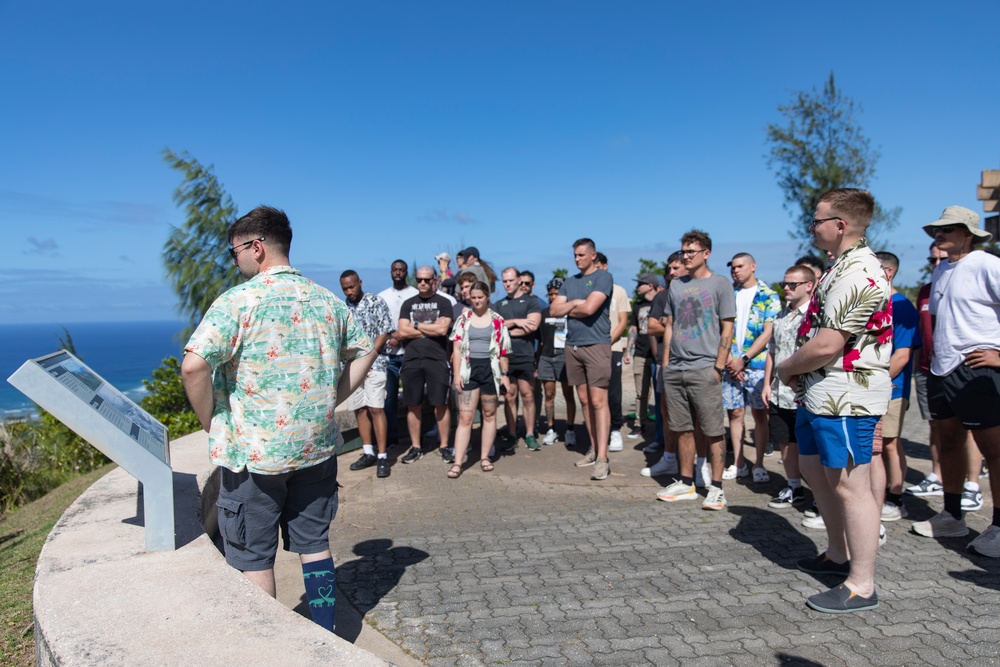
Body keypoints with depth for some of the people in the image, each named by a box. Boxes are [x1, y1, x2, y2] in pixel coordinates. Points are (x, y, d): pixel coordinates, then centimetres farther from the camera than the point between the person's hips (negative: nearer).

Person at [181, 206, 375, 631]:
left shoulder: (239, 300, -13)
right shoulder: (328, 301, 6)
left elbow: (193, 365, -22)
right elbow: (364, 351, 14)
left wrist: (211, 422, -8)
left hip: (254, 452, -5)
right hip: (316, 447, 6)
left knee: (254, 558, 10)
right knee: (314, 543, 18)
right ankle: (326, 635, 27)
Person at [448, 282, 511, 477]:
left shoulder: (497, 320, 3)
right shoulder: (463, 318, 4)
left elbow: (503, 350, 4)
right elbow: (457, 348, 2)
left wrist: (504, 374, -1)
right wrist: (456, 374, -6)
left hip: (490, 369, 1)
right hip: (468, 369, 0)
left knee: (489, 414, 9)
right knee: (465, 417, -3)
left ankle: (485, 457, 22)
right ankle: (457, 463, -3)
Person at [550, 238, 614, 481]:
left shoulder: (603, 277, -4)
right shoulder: (570, 282, 16)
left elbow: (589, 308, -16)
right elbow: (554, 310, 7)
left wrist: (568, 309, 1)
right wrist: (575, 303, -8)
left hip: (596, 346, -7)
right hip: (572, 346, 7)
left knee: (598, 401, -10)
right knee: (584, 400, 10)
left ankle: (602, 458, -10)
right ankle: (593, 449, 19)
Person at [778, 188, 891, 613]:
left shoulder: (856, 274, -20)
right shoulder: (844, 267, 16)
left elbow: (826, 345, -25)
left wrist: (788, 368, -8)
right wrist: (798, 371, 4)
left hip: (845, 398, -11)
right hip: (819, 394, 11)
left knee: (849, 485, -3)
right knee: (815, 470, 21)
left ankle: (861, 586, 8)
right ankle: (838, 555, 37)